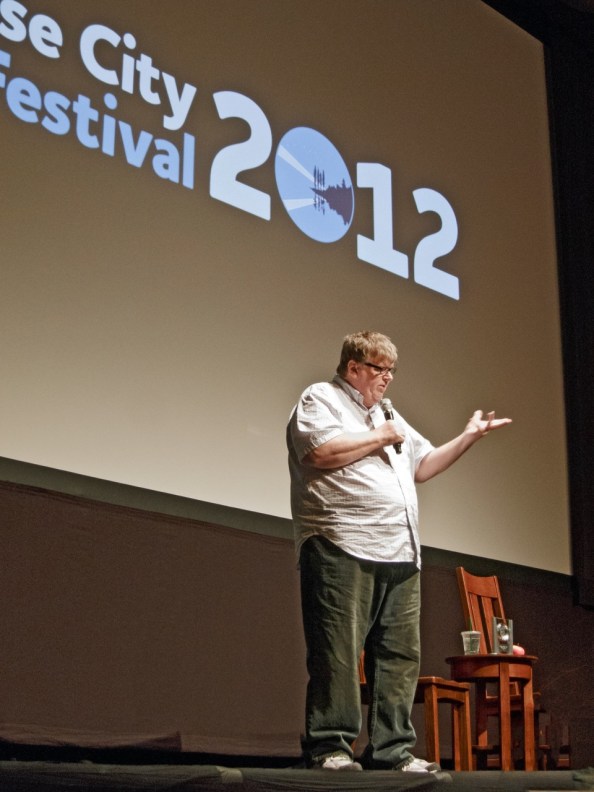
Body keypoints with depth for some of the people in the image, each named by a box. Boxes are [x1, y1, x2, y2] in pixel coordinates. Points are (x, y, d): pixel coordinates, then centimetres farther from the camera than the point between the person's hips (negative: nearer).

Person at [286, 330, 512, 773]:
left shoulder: (388, 416, 29)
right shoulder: (320, 399, 4)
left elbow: (423, 467, 31)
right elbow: (320, 452, -15)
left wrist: (468, 438, 22)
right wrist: (378, 438, -4)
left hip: (399, 556, 8)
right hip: (343, 551, -8)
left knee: (400, 657, 4)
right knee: (338, 654, -10)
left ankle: (392, 752, 7)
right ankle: (328, 747, -7)